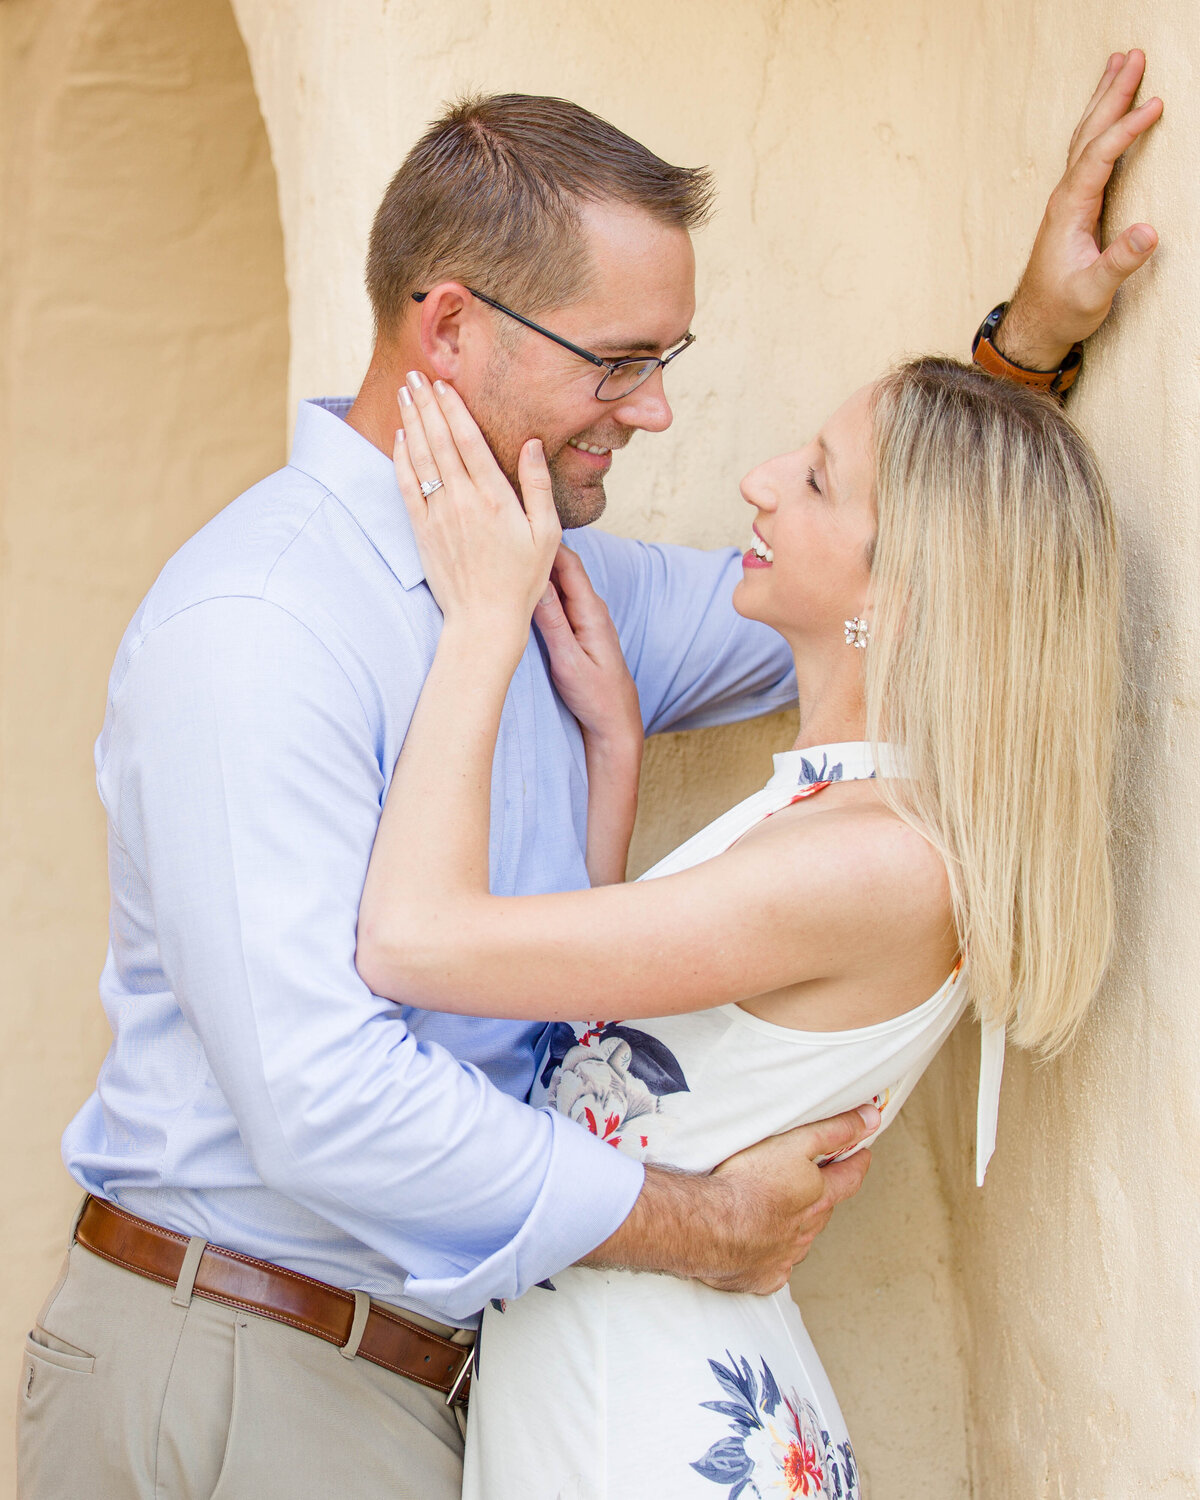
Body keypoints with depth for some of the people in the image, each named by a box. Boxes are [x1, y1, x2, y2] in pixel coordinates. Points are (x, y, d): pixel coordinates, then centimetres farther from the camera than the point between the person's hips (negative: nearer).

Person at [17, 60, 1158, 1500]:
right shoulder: (254, 627, -21)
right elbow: (324, 1099, -28)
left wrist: (1033, 340, 9)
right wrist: (703, 1226, -17)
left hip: (430, 1367, 8)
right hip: (241, 1381, -7)